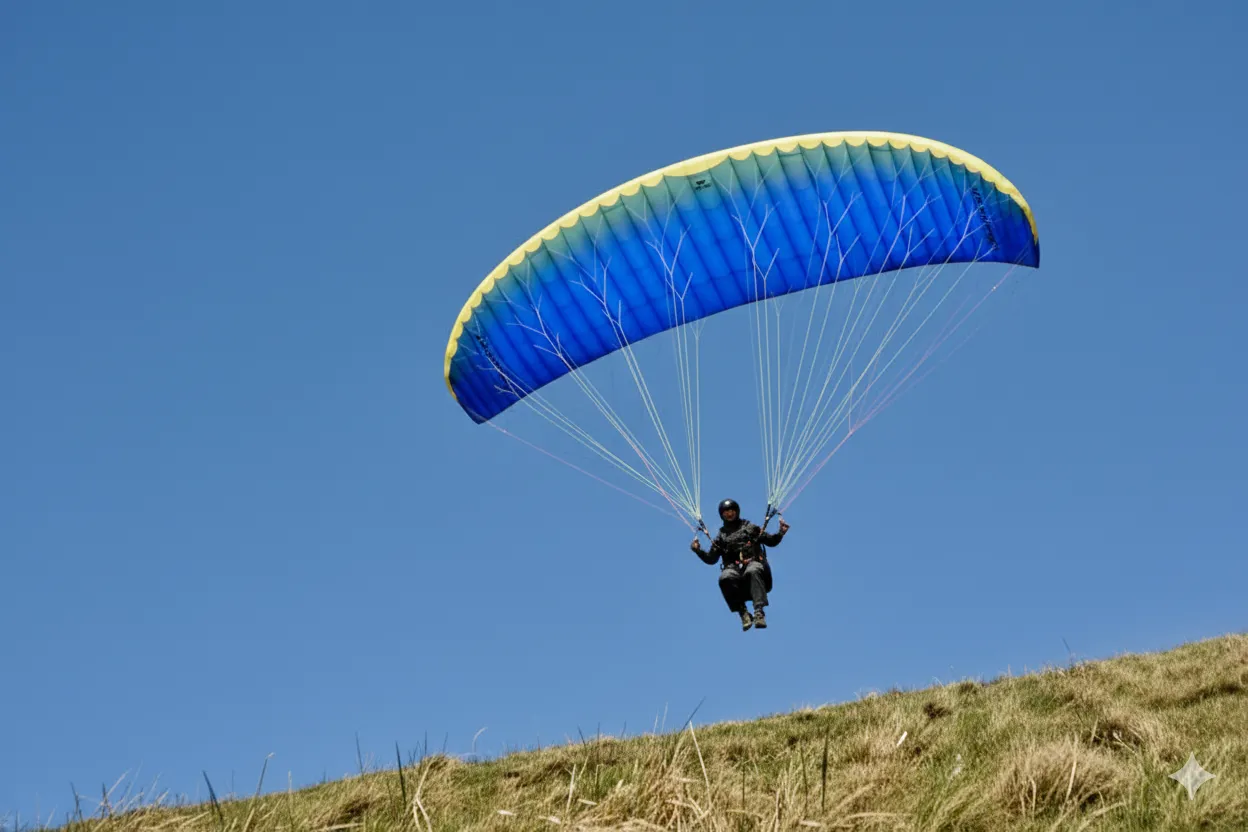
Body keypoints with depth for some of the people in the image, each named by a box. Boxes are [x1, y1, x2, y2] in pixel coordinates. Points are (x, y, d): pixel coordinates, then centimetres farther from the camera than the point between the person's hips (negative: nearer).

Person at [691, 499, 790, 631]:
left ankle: (759, 612, -48)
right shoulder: (721, 536, 24)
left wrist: (781, 532, -2)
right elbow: (711, 559, 19)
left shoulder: (749, 527, 21)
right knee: (725, 578, -36)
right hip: (733, 567, 1)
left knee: (752, 571, -40)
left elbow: (771, 541, 17)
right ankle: (743, 613, -32)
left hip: (753, 563, -1)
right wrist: (698, 550, 3)